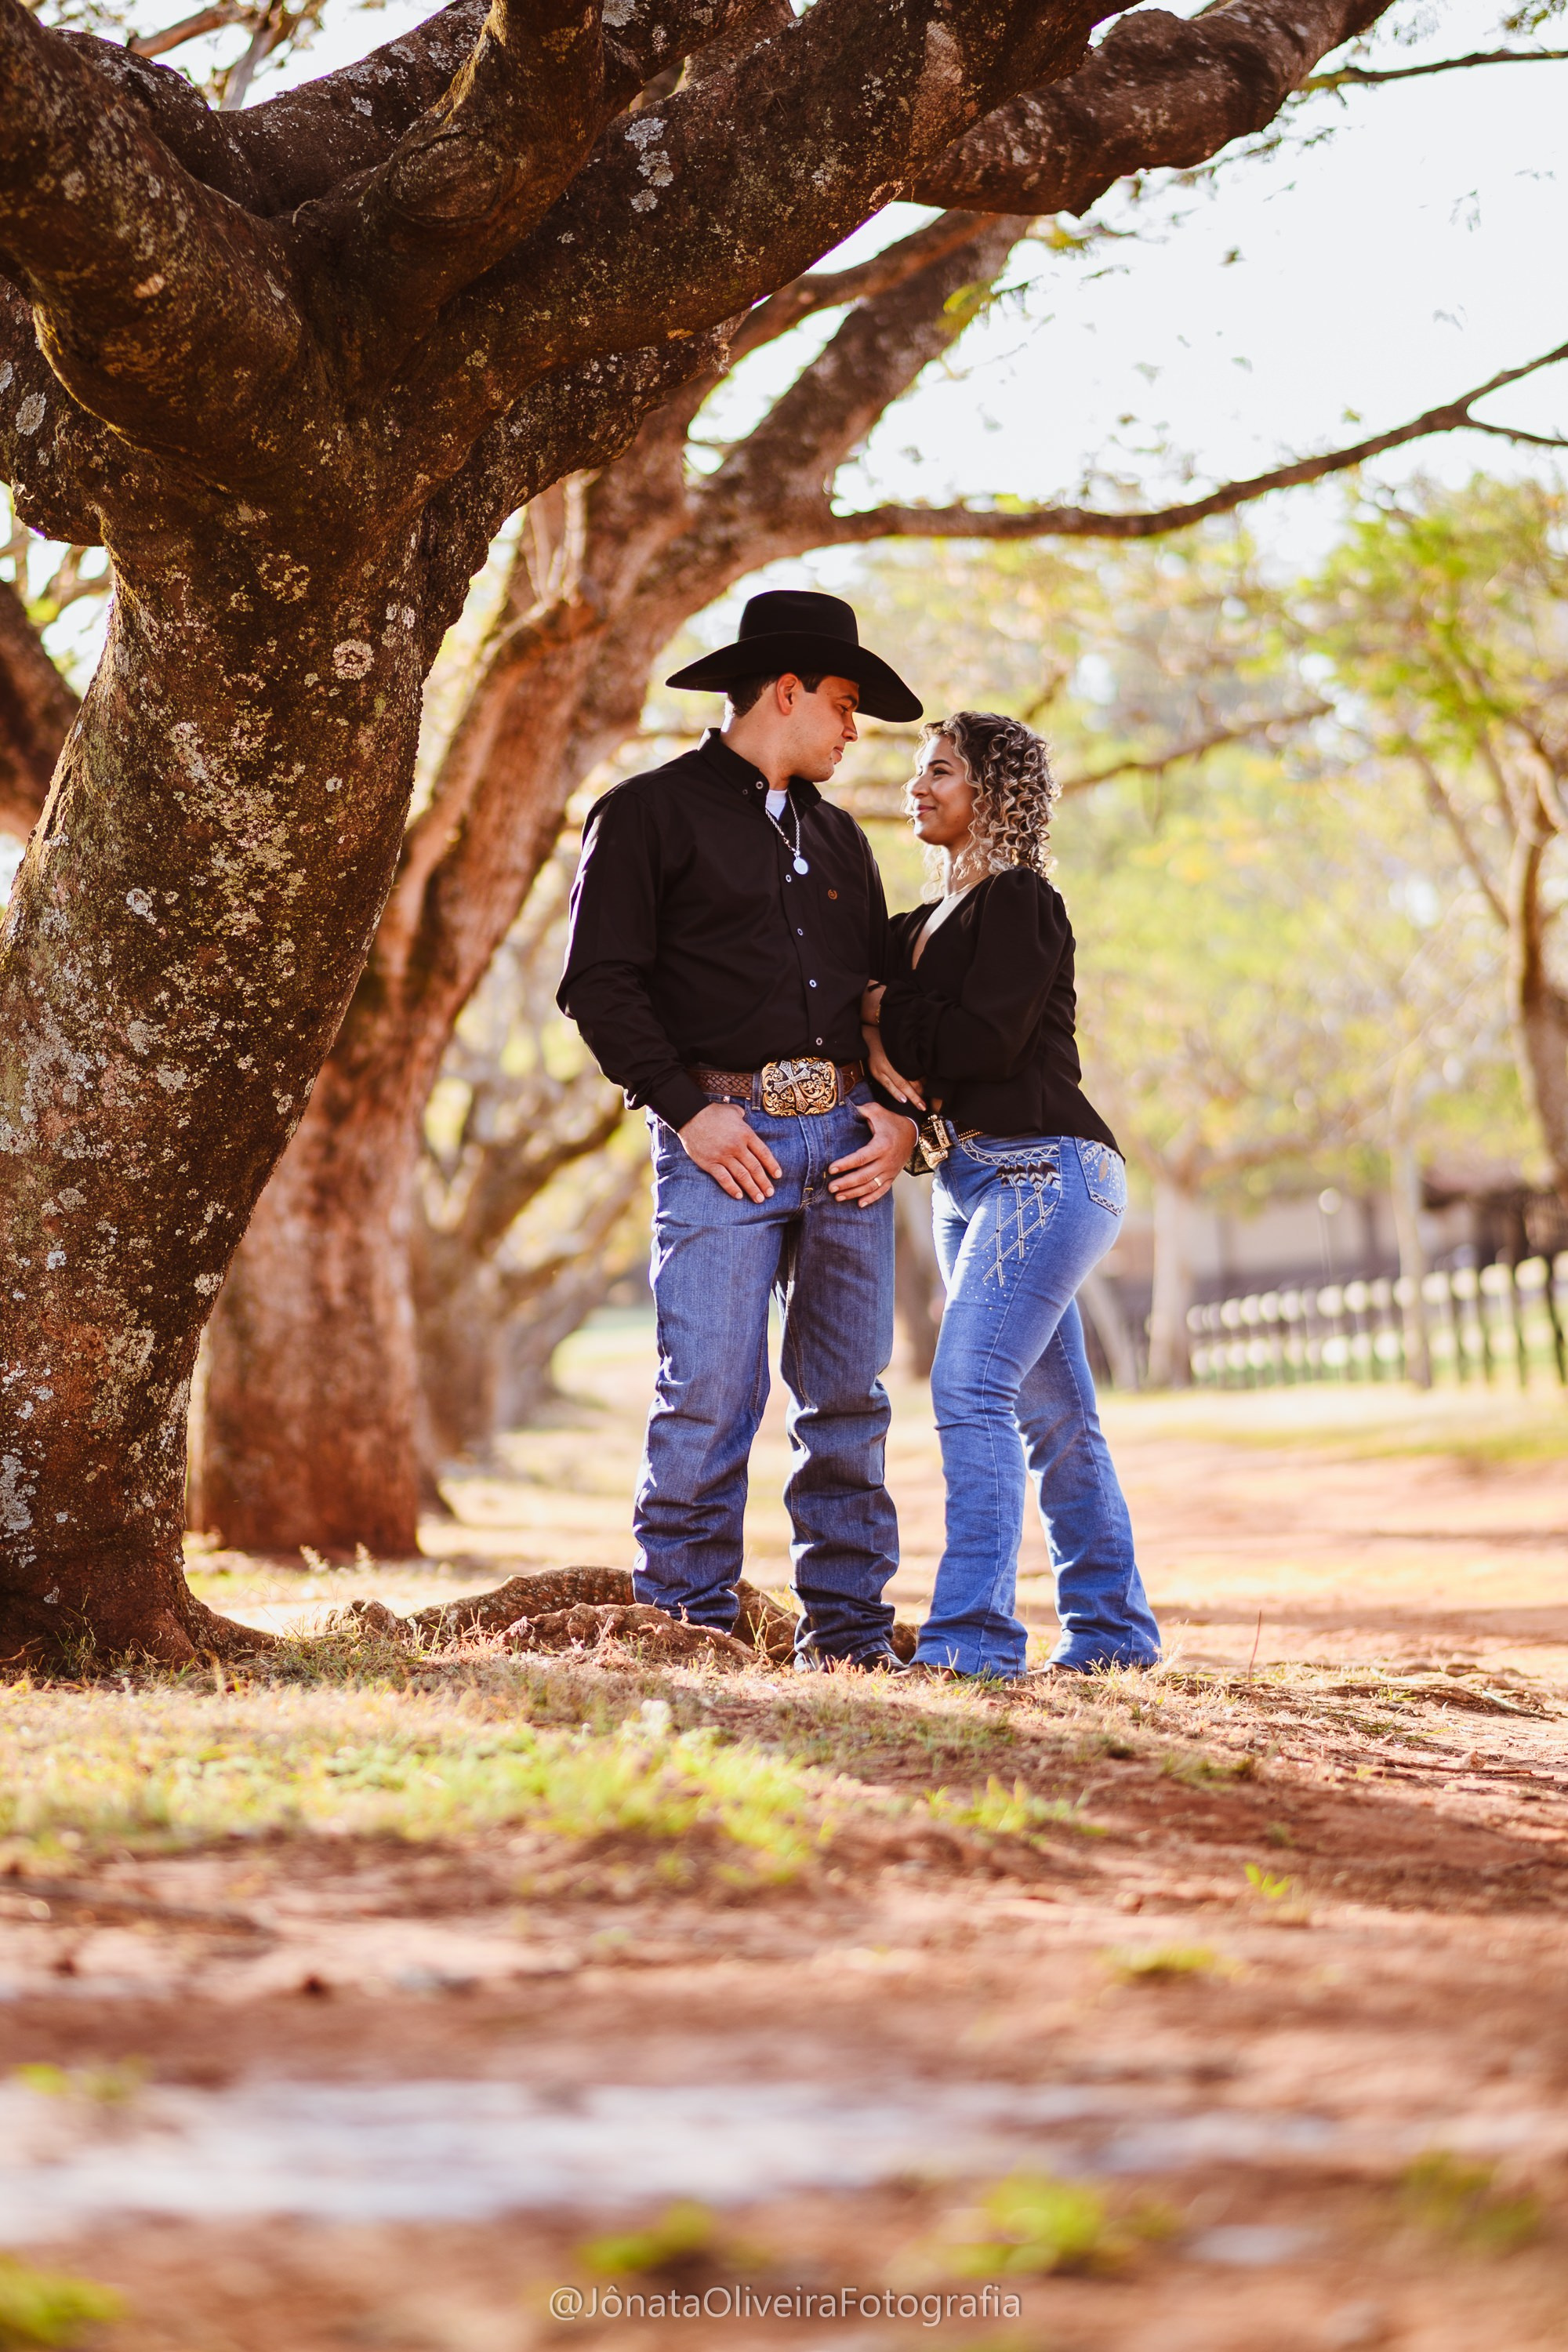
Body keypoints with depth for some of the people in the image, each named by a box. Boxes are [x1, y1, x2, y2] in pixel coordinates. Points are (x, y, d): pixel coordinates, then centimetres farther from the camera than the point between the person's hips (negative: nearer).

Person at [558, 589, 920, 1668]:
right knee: (712, 1391, -10)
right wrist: (686, 1110, -13)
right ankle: (688, 1621, -1)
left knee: (849, 1395, 4)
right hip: (726, 1136, -6)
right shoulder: (652, 813, 3)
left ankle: (847, 1626, 10)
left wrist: (901, 1114, 6)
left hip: (848, 1136, 6)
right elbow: (601, 982, -5)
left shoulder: (837, 835, 23)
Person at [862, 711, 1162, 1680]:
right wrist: (882, 1049, -7)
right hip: (967, 1179, 9)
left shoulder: (1021, 903, -8)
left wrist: (889, 1015, -4)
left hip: (1044, 1171, -9)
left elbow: (989, 1039, -18)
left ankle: (971, 1634, -22)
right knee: (1052, 1411, 12)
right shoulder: (918, 927, 19)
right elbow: (857, 1002, 14)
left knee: (971, 1386, -19)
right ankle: (1112, 1627, 19)